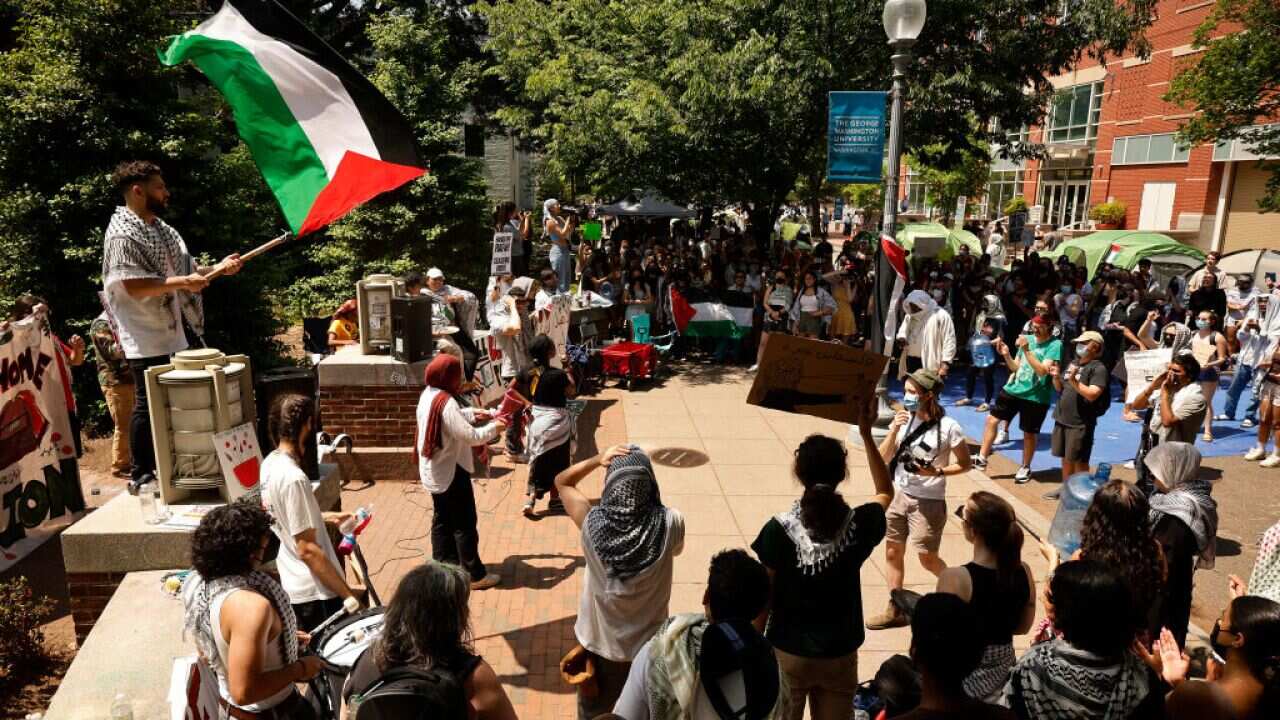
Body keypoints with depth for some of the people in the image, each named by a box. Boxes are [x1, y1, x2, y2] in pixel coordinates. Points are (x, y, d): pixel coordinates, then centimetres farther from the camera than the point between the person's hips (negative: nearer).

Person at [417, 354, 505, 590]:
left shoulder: (428, 395, 2)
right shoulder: (446, 403, -27)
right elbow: (471, 437, -28)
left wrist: (472, 414, 7)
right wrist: (494, 428, -13)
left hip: (433, 470, 9)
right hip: (451, 472, -9)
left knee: (442, 520, 18)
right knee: (464, 524, 1)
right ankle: (474, 575, 9)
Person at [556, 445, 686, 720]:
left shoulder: (592, 523, -25)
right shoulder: (669, 524, -25)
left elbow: (562, 481, -6)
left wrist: (598, 459, -18)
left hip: (598, 641, 0)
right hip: (648, 644, 0)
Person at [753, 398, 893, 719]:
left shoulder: (778, 529, -21)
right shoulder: (859, 525, -14)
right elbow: (885, 492, 9)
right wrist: (867, 435, 3)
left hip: (788, 653, -2)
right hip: (840, 655, 2)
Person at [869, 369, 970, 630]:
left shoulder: (948, 428, -15)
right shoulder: (903, 420, -2)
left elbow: (964, 464, -5)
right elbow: (883, 458, -1)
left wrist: (937, 472, -21)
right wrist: (894, 430, -15)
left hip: (928, 501, -5)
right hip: (898, 495, 5)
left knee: (927, 558, 3)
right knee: (892, 552, 9)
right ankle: (895, 610, 23)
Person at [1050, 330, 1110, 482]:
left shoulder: (1098, 368, -11)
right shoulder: (1073, 363, 13)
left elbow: (1092, 395, -21)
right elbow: (1060, 388, 18)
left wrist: (1074, 381, -27)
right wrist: (1056, 377, -1)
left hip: (1081, 423, -7)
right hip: (1061, 419, 7)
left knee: (1079, 461, 2)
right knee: (1065, 458, 17)